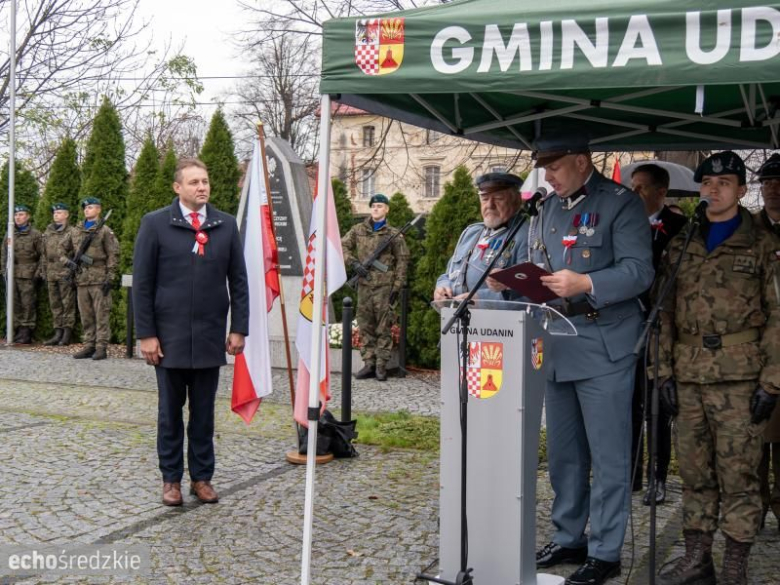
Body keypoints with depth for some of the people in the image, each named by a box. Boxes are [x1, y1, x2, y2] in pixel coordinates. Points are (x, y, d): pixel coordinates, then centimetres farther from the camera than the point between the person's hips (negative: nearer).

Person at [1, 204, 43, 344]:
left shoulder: (35, 234, -1)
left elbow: (42, 254, -2)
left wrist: (38, 272, -8)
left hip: (27, 275, -5)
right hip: (12, 274, 5)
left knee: (27, 304, -3)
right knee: (14, 303, 6)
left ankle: (26, 332, 2)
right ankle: (16, 329, 12)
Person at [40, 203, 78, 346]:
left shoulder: (72, 232, -2)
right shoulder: (48, 232, 16)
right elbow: (45, 255, 20)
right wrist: (44, 273, 15)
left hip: (66, 273, -6)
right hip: (52, 274, 6)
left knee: (67, 305, -3)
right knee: (55, 305, 8)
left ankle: (67, 334, 1)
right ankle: (58, 333, 14)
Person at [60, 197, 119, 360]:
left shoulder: (105, 231, -2)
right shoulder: (75, 231, 14)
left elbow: (113, 254, -6)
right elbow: (63, 248, 26)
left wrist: (110, 277, -11)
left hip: (99, 280, -5)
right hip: (82, 280, 6)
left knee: (101, 315, -4)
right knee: (86, 316, 9)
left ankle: (101, 347, -1)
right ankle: (89, 346, 15)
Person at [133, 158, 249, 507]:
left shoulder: (226, 225, 5)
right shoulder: (156, 224, -2)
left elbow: (238, 281, 7)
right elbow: (142, 283, -3)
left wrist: (238, 328, 1)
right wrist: (146, 334, -7)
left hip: (211, 335, 2)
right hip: (170, 335, -2)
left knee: (204, 411, 9)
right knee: (170, 410, 8)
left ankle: (202, 477, 19)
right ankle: (171, 478, 19)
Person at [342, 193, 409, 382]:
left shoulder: (393, 234, 3)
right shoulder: (358, 230, 11)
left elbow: (402, 260, 2)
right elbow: (343, 246, 12)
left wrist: (397, 286, -4)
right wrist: (353, 262, -6)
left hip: (384, 286, -3)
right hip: (364, 285, 3)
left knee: (384, 327, -2)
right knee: (365, 325, 7)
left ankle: (381, 365, 4)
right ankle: (369, 363, 15)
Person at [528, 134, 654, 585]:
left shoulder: (621, 204, -6)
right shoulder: (546, 209, 14)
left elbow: (639, 272, -15)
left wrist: (584, 284, -27)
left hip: (604, 347, -7)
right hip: (556, 345, 7)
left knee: (608, 456, 1)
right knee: (563, 453, 15)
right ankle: (569, 539, 29)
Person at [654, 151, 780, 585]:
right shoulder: (680, 247, 15)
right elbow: (665, 313, 13)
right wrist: (666, 371, 6)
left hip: (740, 378, -4)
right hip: (688, 378, 4)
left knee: (738, 474, -1)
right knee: (694, 471, 10)